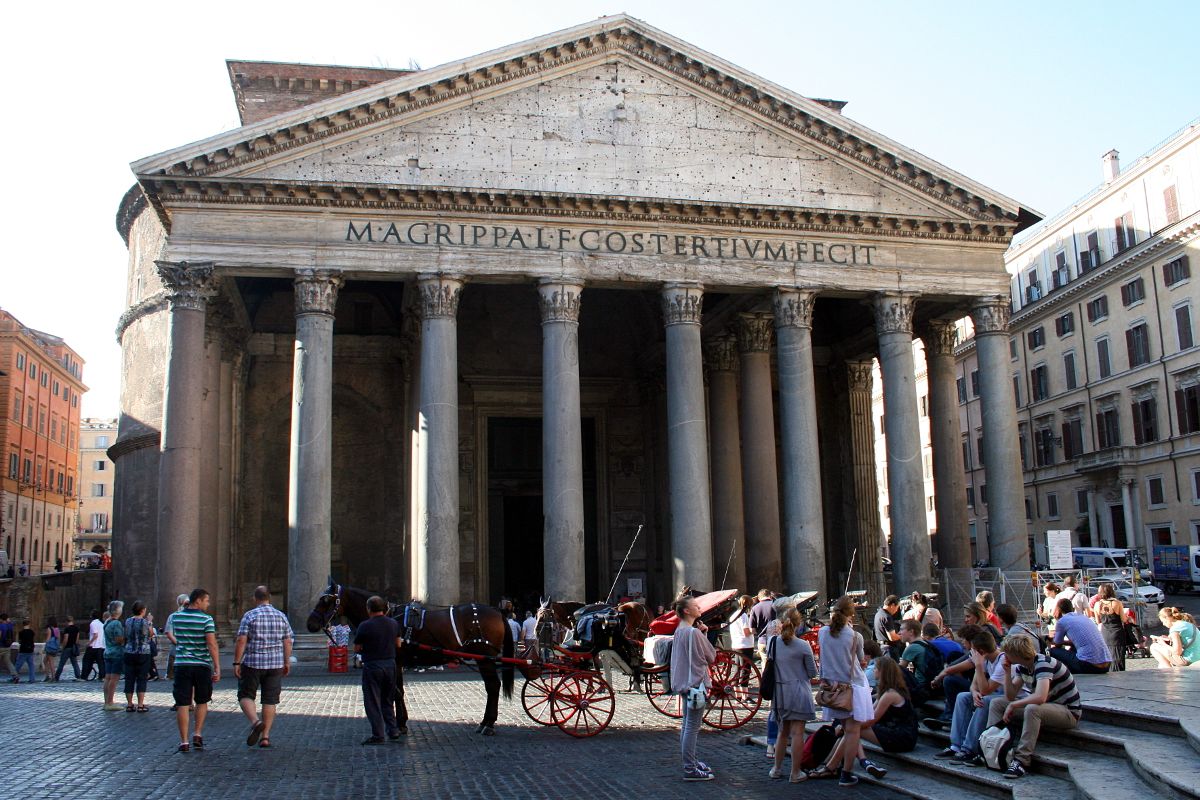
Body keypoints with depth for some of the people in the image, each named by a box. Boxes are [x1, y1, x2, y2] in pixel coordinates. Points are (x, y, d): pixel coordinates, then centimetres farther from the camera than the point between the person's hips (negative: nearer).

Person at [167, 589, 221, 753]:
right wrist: (217, 668, -16)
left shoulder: (177, 617, 4)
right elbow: (212, 644, -16)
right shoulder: (206, 619, -9)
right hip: (202, 665, -2)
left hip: (182, 665, 2)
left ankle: (184, 741, 0)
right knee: (202, 702, 16)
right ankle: (197, 735, 9)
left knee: (183, 704, 2)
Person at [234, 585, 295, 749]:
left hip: (252, 662, -3)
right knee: (270, 700, 9)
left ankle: (255, 722, -15)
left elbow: (241, 641, -11)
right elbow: (288, 642, 5)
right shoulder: (281, 616, 4)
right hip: (275, 664, 3)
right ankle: (265, 736, 7)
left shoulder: (249, 615, -6)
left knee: (246, 695, 10)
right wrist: (287, 662, 13)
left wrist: (236, 663, -6)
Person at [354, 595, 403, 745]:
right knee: (388, 700, 20)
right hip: (391, 665, 6)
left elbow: (357, 649, -8)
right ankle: (393, 730, 20)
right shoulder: (394, 624, 3)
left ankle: (378, 735, 5)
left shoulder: (365, 626, -14)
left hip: (372, 666, -5)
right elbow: (398, 644, 12)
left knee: (373, 702, 4)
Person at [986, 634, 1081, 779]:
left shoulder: (1043, 663, -24)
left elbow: (1040, 697, -38)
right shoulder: (1022, 666, 2)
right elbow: (1010, 696, 1)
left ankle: (1022, 760, -32)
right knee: (996, 703, 2)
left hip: (1069, 713, -9)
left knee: (1032, 709, -39)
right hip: (1046, 707, 9)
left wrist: (1012, 705, -26)